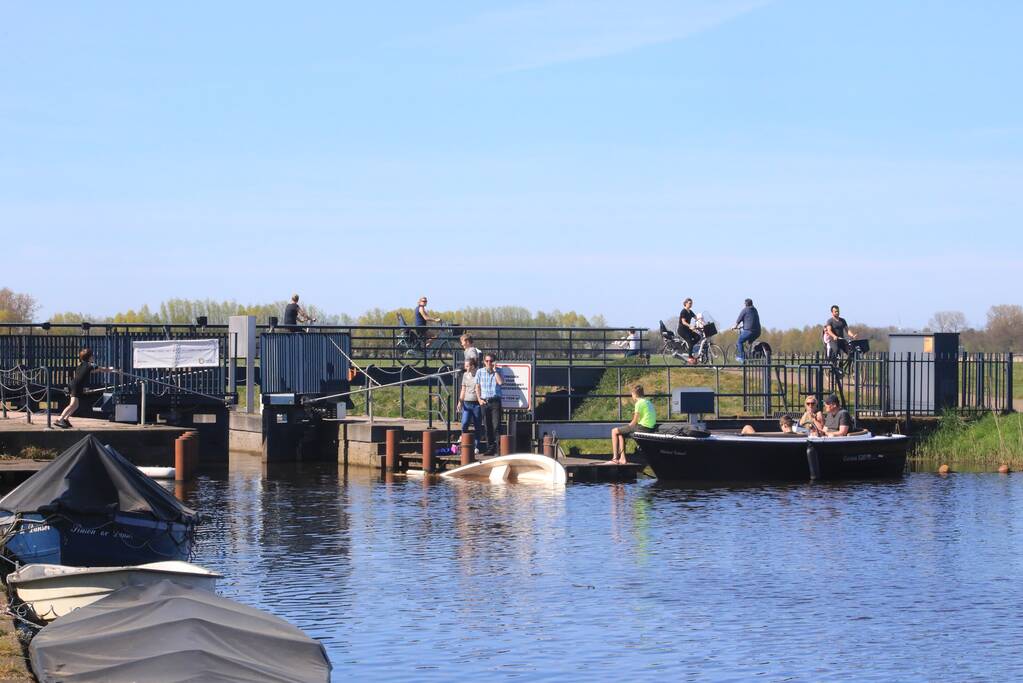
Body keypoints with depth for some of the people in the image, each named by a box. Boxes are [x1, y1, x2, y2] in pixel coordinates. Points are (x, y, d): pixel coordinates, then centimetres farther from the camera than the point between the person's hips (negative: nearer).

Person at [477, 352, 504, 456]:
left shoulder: (498, 371, 2)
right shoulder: (480, 372, 8)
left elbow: (500, 382, -16)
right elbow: (478, 386, 13)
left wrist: (495, 370, -13)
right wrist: (479, 399, 2)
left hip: (495, 401, -3)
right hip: (484, 402, 3)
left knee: (496, 426, -11)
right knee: (487, 427, 7)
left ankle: (499, 449, -12)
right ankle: (490, 448, 14)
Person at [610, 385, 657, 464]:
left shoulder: (639, 403, -11)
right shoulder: (648, 402, 17)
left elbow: (634, 421, -10)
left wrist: (628, 426, 7)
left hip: (642, 427, -9)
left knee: (614, 431, 0)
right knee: (620, 433, 23)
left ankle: (615, 458, 0)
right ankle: (622, 458, 18)